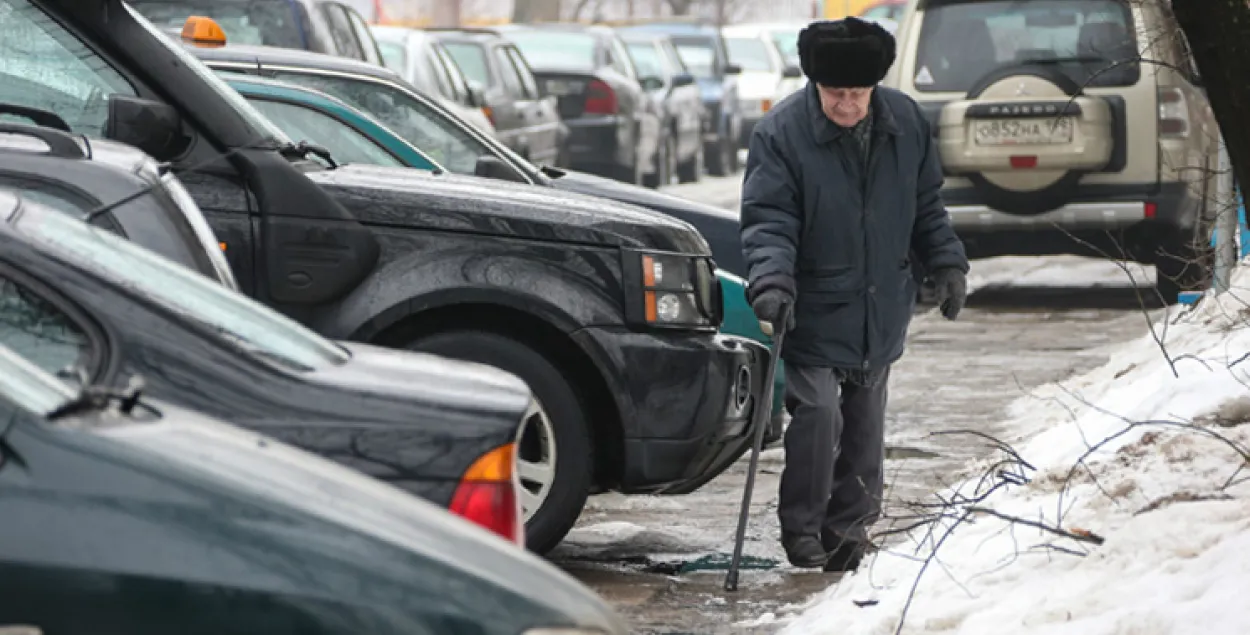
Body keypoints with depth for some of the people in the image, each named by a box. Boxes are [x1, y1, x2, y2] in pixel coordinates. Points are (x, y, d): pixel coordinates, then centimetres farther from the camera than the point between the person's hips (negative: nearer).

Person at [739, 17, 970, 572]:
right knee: (818, 412, -15)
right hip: (813, 313, -5)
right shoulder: (780, 133, -14)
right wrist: (771, 281, -30)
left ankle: (848, 526, 25)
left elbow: (926, 205, 14)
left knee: (865, 422, 12)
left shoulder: (906, 122, 0)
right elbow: (768, 220, -16)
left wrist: (947, 264, 9)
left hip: (881, 312, 5)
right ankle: (802, 527, 1)